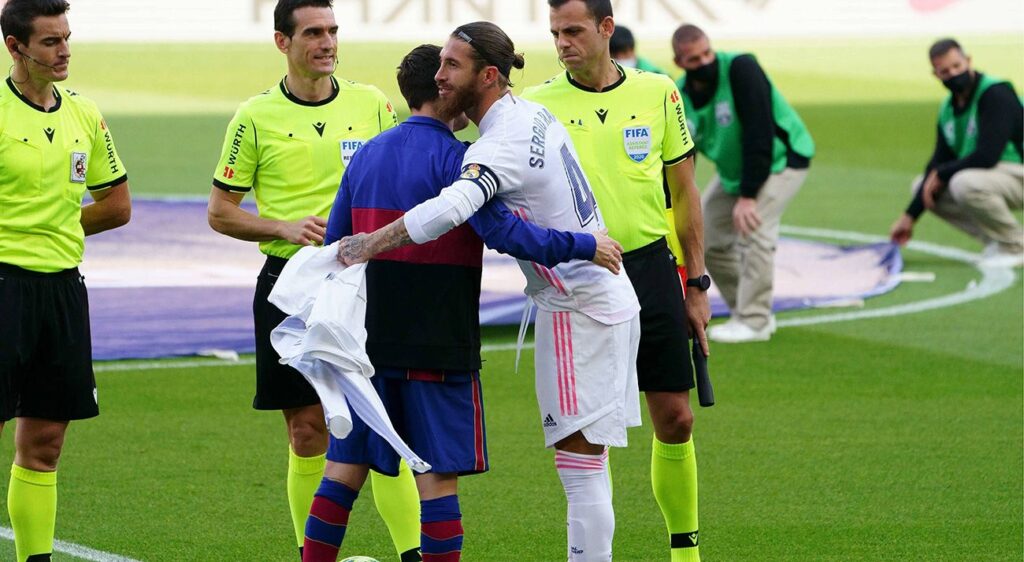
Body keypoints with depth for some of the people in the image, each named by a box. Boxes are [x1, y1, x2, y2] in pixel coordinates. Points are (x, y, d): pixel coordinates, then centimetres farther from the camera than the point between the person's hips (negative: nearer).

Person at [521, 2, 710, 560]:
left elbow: (683, 189, 10)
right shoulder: (538, 104, -3)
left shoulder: (657, 92, 3)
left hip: (649, 266, 2)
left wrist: (696, 285, 10)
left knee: (675, 419, 4)